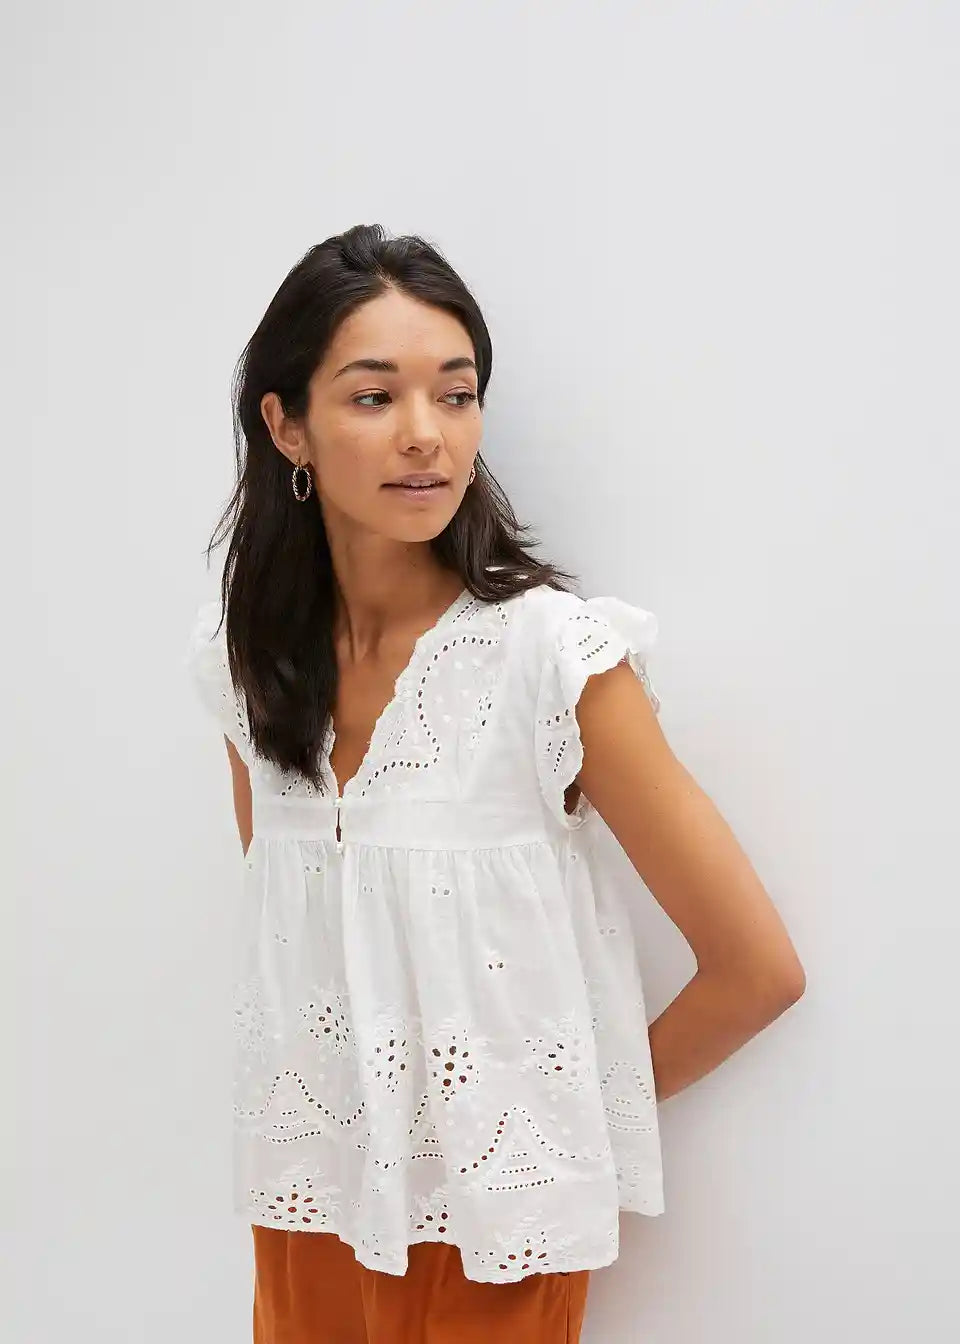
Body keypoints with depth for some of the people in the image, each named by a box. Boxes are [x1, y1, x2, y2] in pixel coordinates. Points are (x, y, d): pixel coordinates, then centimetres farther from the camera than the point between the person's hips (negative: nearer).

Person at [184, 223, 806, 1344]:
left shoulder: (557, 653, -20)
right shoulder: (243, 654, -5)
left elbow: (757, 969, -14)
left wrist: (583, 1108, -1)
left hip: (494, 1211, -4)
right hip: (308, 1201, 4)